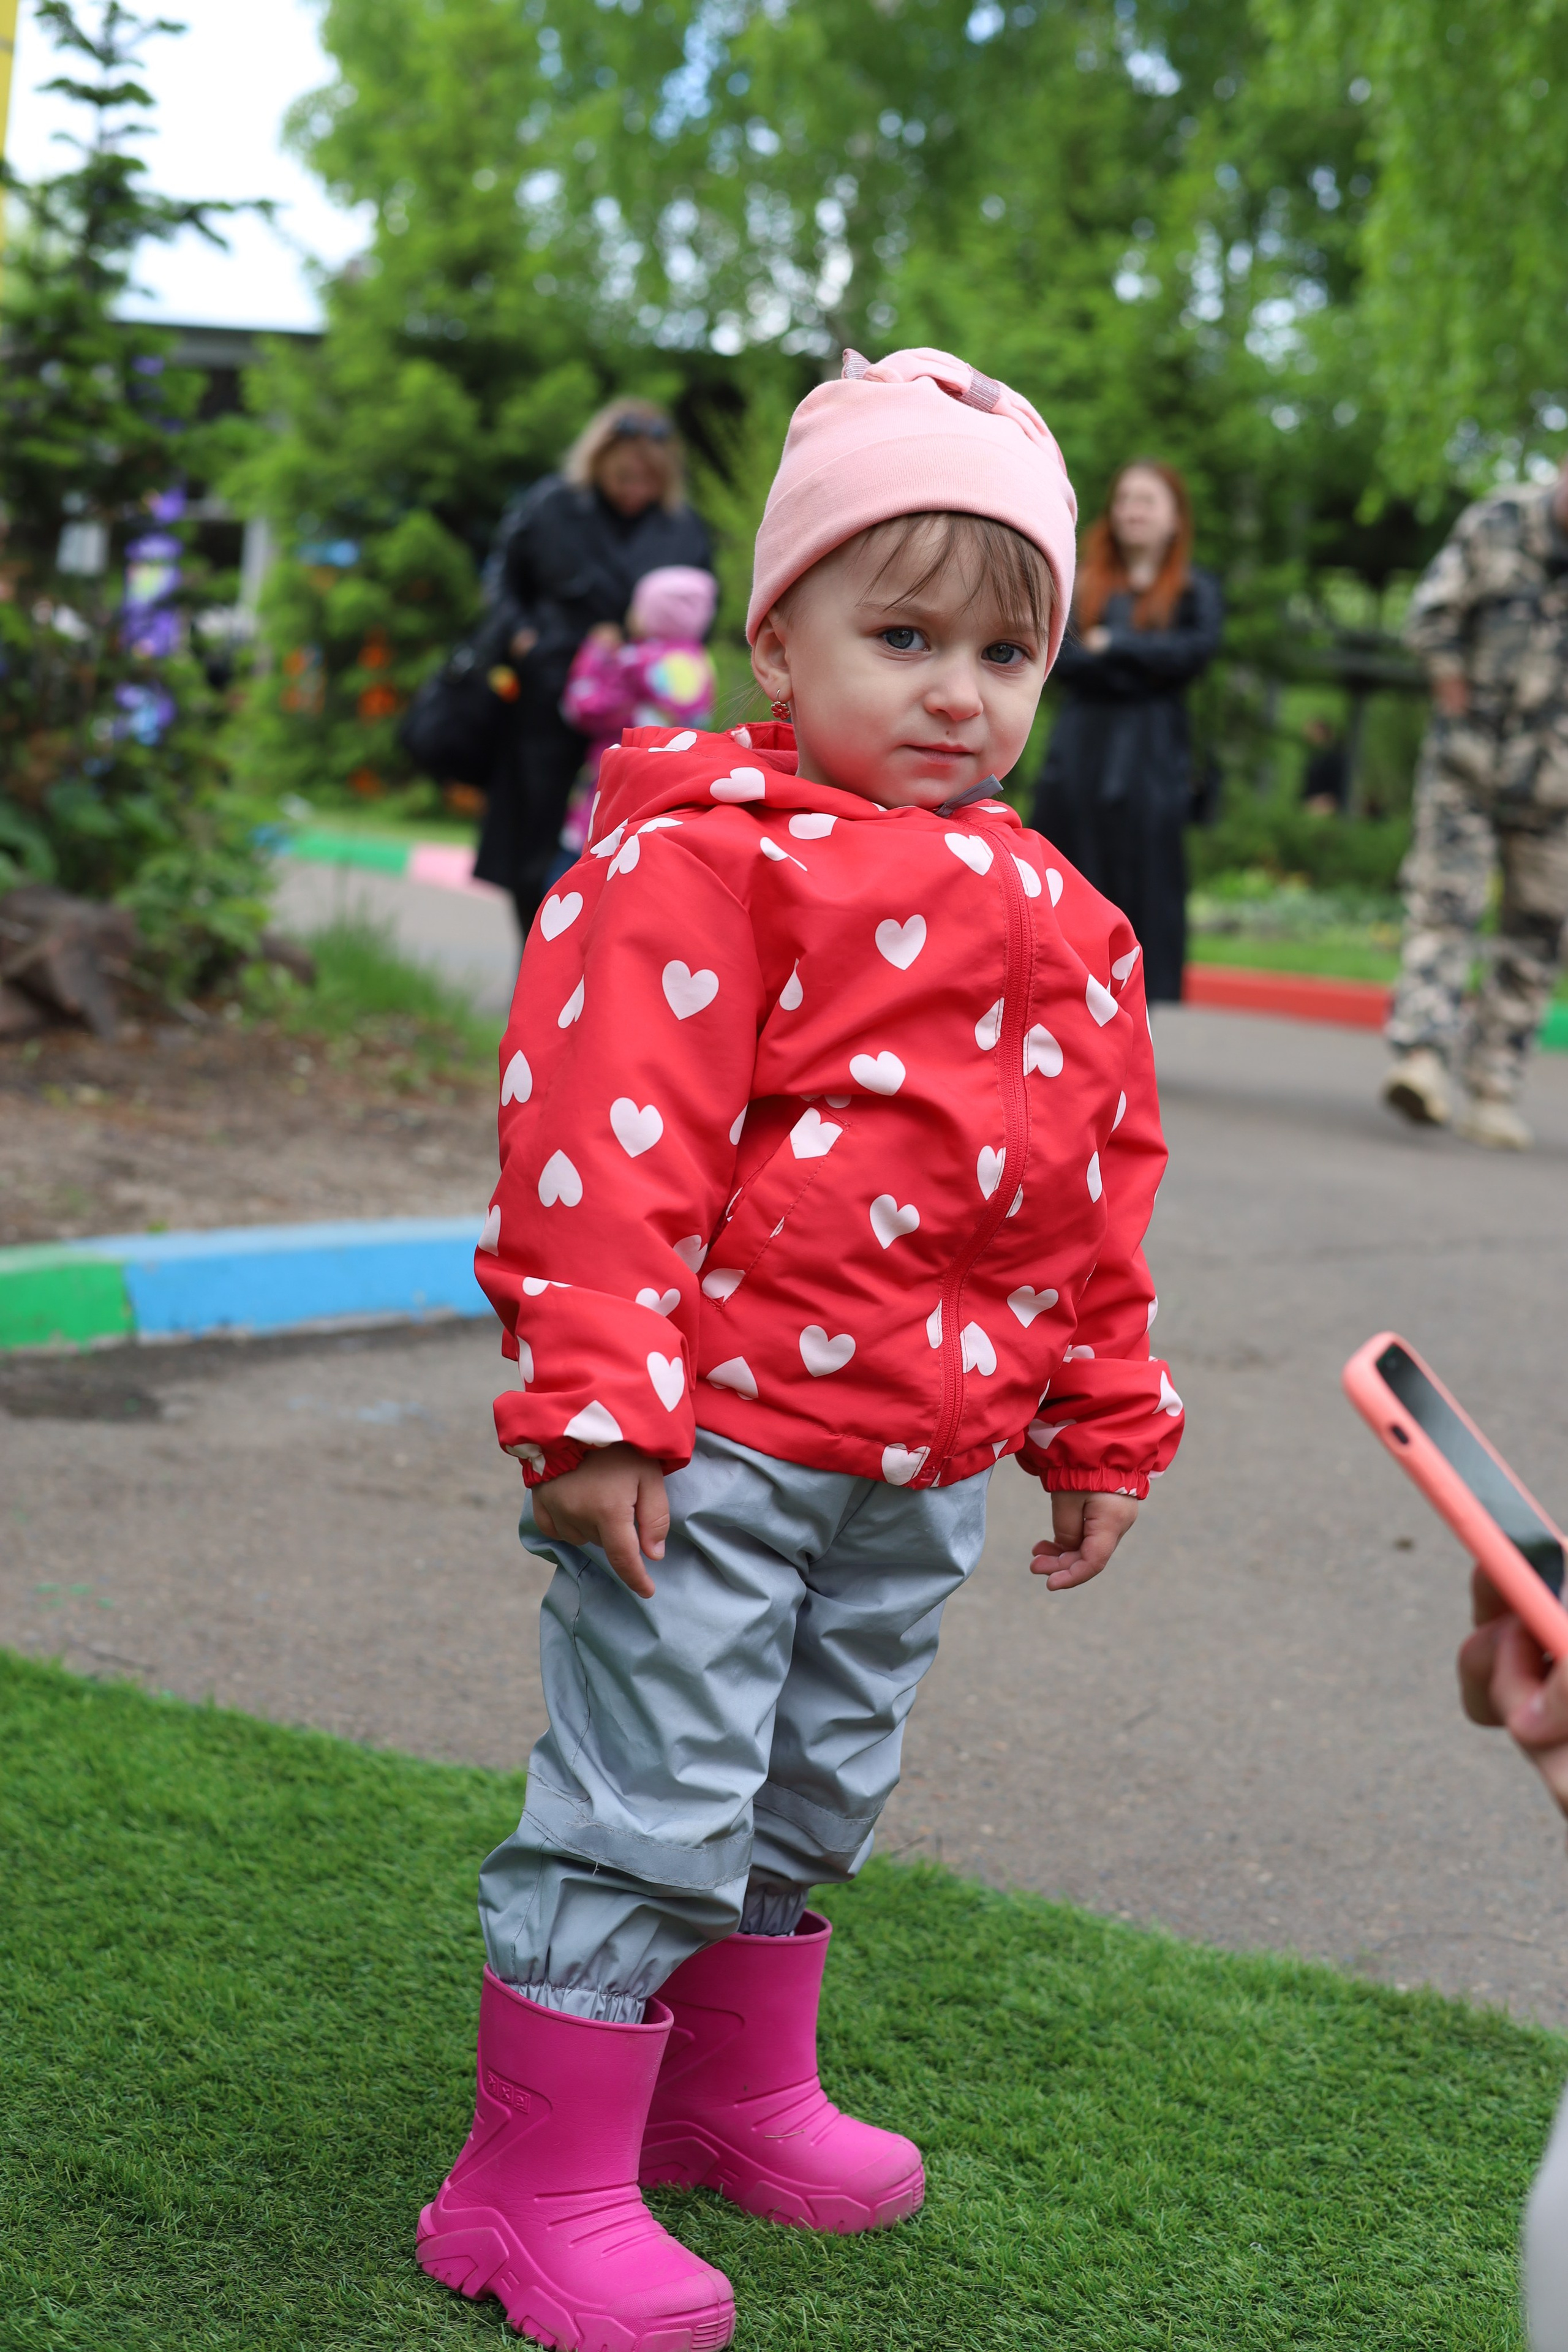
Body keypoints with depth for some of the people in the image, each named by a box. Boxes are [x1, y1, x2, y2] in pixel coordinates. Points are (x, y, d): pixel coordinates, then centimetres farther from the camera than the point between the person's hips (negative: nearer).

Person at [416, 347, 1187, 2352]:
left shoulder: (1058, 922, 12)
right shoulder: (699, 859, -12)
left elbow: (1093, 1195, 19)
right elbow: (606, 1143, -17)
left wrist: (1102, 1428, 21)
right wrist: (597, 1404, -22)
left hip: (924, 1464, 8)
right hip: (717, 1435, -7)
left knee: (813, 1798, 21)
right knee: (646, 1803, -4)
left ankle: (736, 2096, 41)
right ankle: (535, 2190, 9)